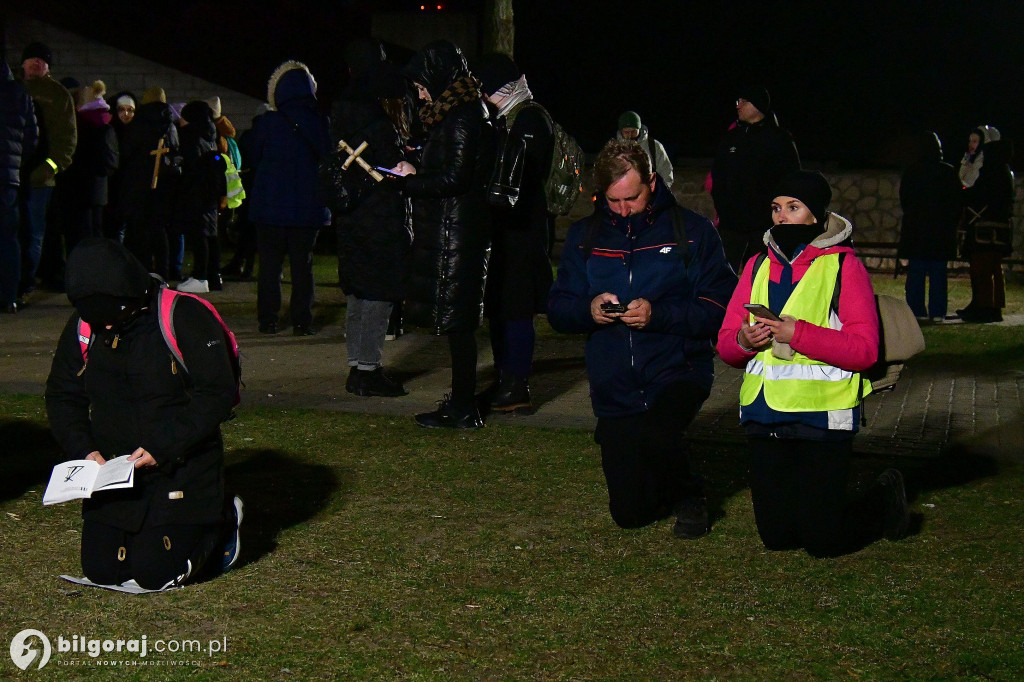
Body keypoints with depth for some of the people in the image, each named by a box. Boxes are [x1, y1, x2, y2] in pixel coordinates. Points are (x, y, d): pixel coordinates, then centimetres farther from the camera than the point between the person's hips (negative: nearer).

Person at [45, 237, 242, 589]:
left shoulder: (183, 316, -17)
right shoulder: (82, 327, -1)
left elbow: (219, 393, -17)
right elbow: (62, 395, 9)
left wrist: (162, 448, -22)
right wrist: (83, 448, -9)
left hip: (181, 466, -5)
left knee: (157, 573, -9)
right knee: (101, 571, 3)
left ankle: (221, 522, 18)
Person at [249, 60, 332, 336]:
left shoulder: (266, 123, -7)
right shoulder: (320, 122, -6)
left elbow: (253, 157, 5)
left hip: (270, 204, -1)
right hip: (308, 206, 1)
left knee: (270, 262, 8)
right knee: (302, 263, 7)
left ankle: (268, 319, 8)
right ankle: (302, 320, 4)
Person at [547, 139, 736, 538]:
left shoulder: (692, 231, -4)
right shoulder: (584, 236, 7)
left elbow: (721, 308, -11)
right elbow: (557, 310, 6)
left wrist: (658, 314, -24)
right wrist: (588, 310, -16)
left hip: (678, 374, -3)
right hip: (615, 391, 4)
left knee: (655, 437, -35)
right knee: (630, 514, 4)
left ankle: (689, 494, -1)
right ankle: (671, 486, 41)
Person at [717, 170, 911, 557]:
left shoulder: (843, 265, -3)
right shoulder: (758, 266, 11)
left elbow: (865, 350, -13)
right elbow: (725, 343, 10)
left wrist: (798, 333, -21)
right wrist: (743, 341, -13)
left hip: (823, 417, -5)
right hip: (765, 419, 5)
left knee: (823, 542, -2)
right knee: (776, 537, 8)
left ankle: (885, 498, 27)